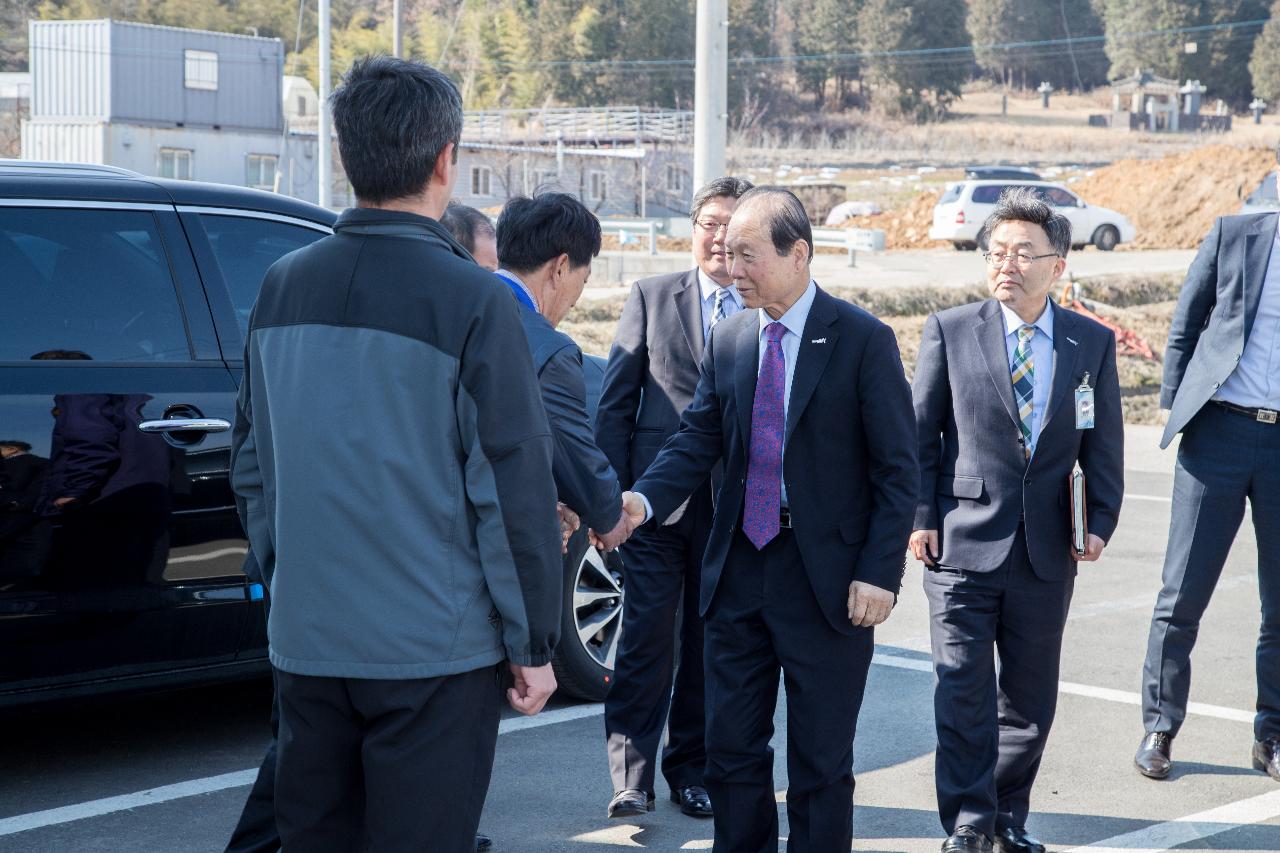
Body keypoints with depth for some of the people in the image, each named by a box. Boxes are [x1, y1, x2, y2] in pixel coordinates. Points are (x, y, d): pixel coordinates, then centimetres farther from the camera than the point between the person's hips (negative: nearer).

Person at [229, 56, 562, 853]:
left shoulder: (283, 287, 4)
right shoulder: (473, 301, -13)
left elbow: (252, 460, 13)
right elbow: (516, 488, -12)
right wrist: (533, 644, -3)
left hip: (306, 639, 5)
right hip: (433, 650, -5)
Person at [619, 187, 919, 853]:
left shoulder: (864, 341, -7)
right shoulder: (727, 340, 7)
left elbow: (898, 470, -7)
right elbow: (698, 439, 4)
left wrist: (879, 573, -14)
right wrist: (643, 499, -16)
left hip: (827, 583, -5)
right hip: (739, 571, 5)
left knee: (821, 761, 6)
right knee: (731, 748, 11)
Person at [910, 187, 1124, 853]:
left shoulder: (1093, 344, 5)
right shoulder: (949, 331, 0)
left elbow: (1103, 447, 8)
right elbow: (919, 435, 1)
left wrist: (1100, 522, -1)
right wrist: (920, 517, -5)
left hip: (1047, 553, 2)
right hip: (962, 544, -2)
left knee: (1030, 695, 11)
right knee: (963, 691, -4)